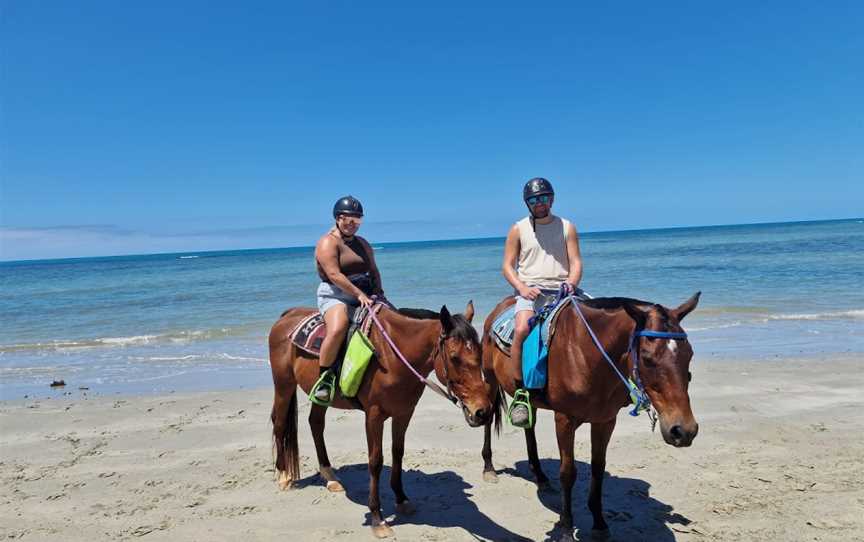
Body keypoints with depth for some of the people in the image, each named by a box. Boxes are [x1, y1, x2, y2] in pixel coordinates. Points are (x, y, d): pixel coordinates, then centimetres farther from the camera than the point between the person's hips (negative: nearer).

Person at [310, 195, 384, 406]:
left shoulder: (363, 244, 20)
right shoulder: (328, 242, -6)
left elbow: (373, 271, 15)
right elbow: (334, 275, -18)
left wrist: (377, 292, -4)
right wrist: (359, 294, -23)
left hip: (364, 296, 8)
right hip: (334, 296, -7)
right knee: (338, 328, -35)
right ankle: (324, 378, -20)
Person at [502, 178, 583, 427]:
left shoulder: (567, 227, 14)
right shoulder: (518, 229, 10)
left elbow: (576, 262, 9)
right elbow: (508, 266, 7)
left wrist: (571, 283, -12)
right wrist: (522, 287, -11)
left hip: (561, 290, 3)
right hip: (529, 291, -2)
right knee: (522, 329, -31)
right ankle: (520, 392, -21)